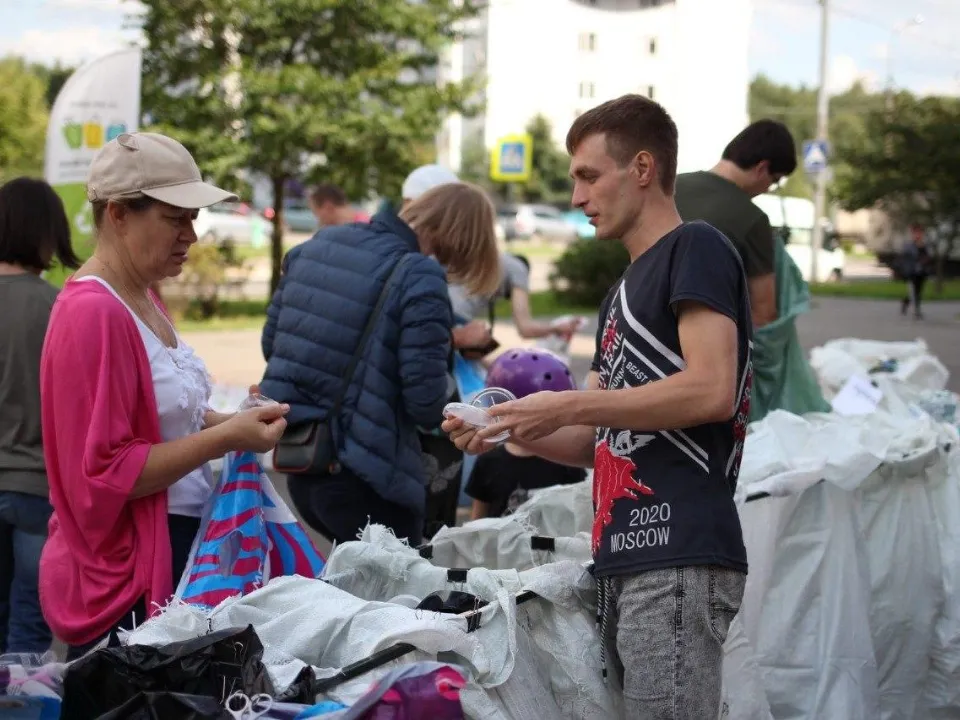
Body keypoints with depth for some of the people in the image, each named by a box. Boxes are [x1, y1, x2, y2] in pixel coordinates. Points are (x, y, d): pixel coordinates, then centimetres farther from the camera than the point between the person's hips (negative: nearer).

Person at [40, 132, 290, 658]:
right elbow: (103, 472, -20)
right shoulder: (93, 314, -17)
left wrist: (236, 423, 6)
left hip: (178, 548, 9)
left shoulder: (141, 299, 11)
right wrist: (225, 438, -20)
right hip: (123, 575, -9)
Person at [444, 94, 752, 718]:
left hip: (680, 558, -9)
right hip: (626, 561, 9)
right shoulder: (624, 292, 24)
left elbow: (711, 390, -16)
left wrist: (567, 407, -11)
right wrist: (509, 430, 8)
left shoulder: (696, 249, -2)